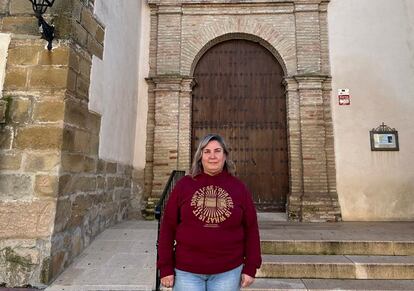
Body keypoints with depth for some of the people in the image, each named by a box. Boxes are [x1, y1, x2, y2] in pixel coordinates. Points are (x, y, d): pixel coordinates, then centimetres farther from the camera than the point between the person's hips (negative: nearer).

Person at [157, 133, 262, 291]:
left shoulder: (239, 187, -1)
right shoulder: (184, 184, -4)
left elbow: (251, 229, 3)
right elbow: (168, 227, -2)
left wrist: (250, 267, 1)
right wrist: (166, 267, -3)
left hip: (228, 271, 1)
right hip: (186, 270, -1)